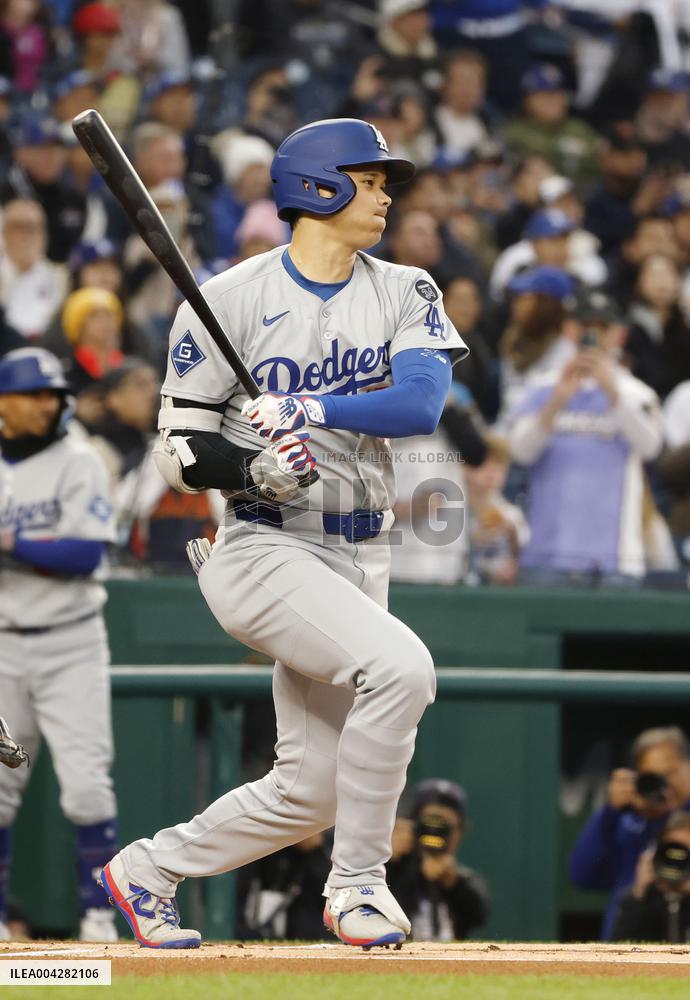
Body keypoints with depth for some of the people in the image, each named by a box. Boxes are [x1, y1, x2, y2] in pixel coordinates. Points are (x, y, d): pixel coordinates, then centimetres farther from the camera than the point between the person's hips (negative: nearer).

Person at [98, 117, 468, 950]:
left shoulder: (403, 295, 6)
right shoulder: (228, 302, -5)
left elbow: (421, 403, -12)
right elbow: (181, 451, -3)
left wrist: (314, 410, -27)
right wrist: (255, 469, -23)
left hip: (357, 560, 6)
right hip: (262, 550, -6)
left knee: (313, 790, 8)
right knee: (398, 664, -30)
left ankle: (147, 871, 29)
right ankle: (357, 882, -16)